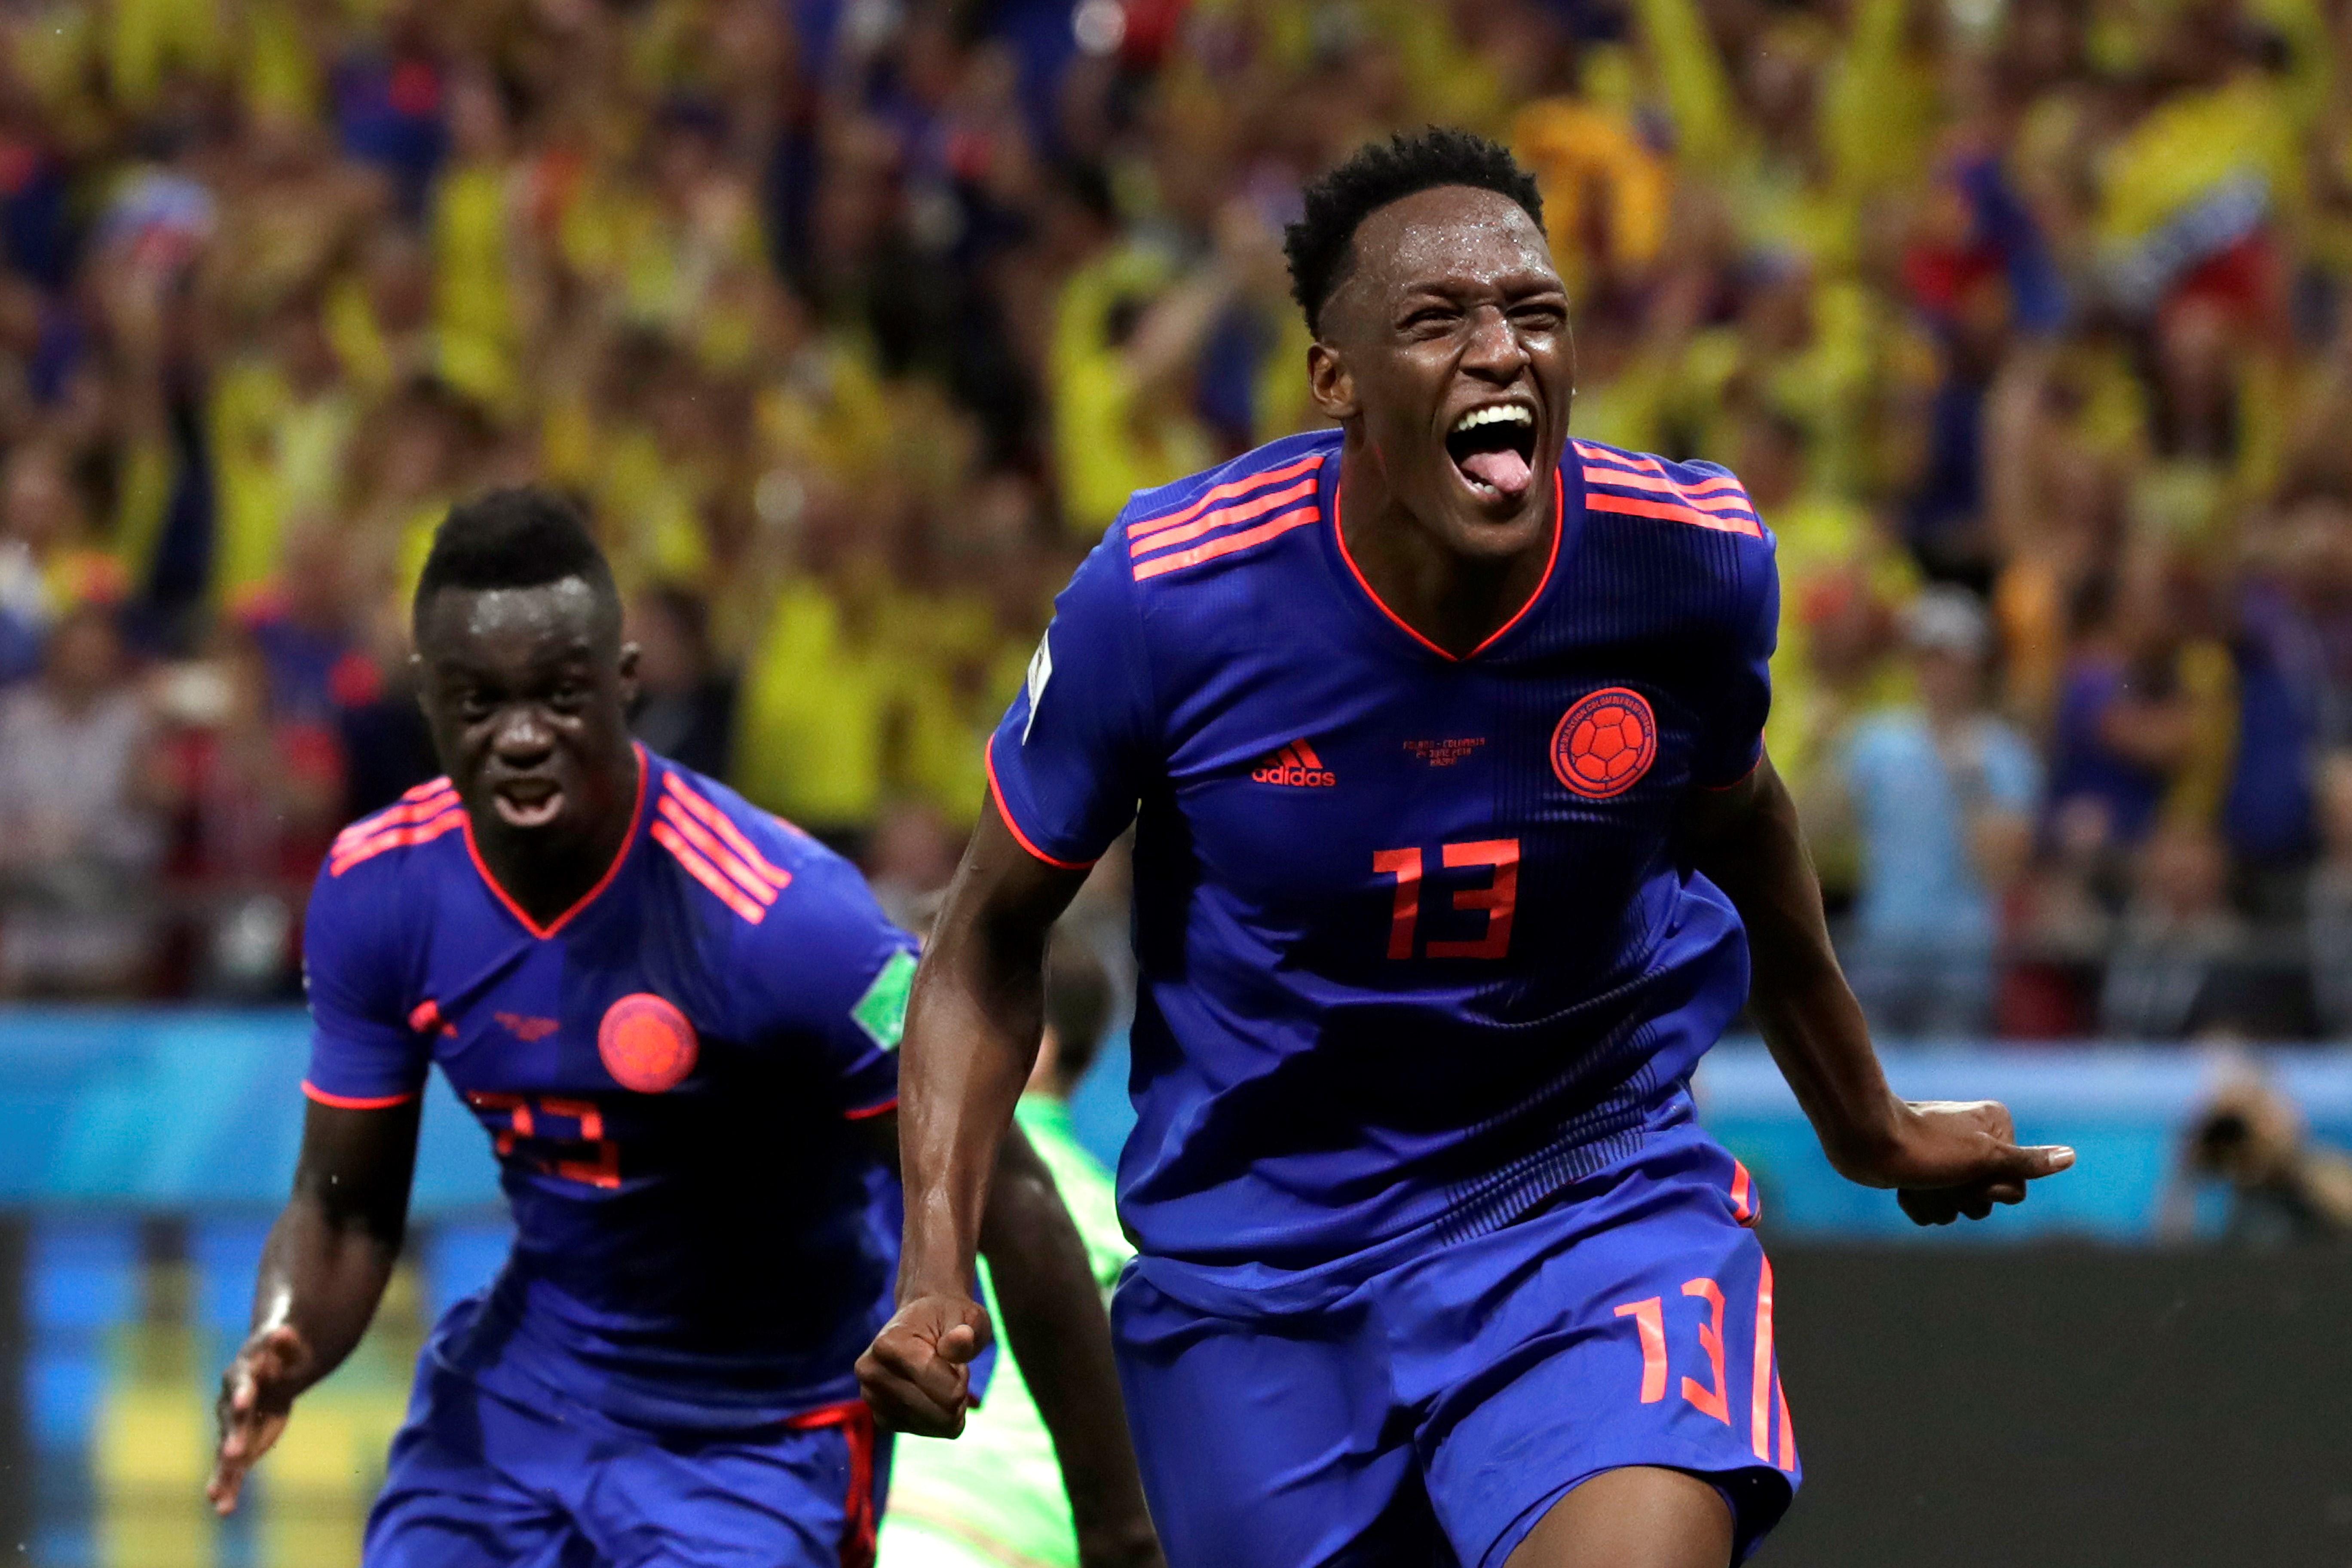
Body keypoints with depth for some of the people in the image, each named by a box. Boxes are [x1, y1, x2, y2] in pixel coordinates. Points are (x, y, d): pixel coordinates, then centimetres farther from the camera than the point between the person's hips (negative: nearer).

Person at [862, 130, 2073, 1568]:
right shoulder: (1165, 598, -17)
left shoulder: (1692, 563, -12)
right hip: (1257, 1239, 0)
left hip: (1600, 1191, 0)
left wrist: (1869, 1127, 26)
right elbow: (994, 936, -4)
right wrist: (936, 1268, -16)